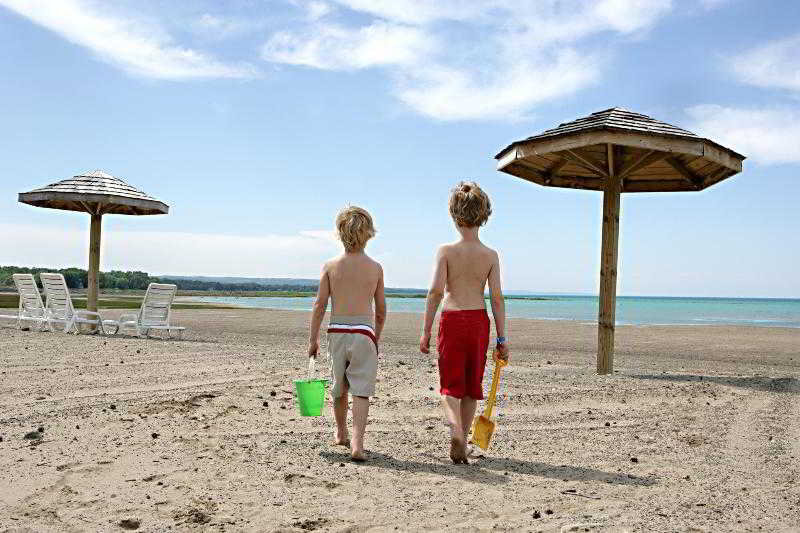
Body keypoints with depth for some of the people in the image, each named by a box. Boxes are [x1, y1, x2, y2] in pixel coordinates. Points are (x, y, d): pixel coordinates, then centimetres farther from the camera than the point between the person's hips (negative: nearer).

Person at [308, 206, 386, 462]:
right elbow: (381, 309, 7)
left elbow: (320, 304, -1)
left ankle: (341, 433, 38)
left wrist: (313, 339, 6)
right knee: (361, 391, -2)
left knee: (339, 388, 18)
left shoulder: (331, 266, 0)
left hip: (337, 331, 2)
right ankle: (357, 442, -15)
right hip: (364, 331, -2)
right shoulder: (375, 268, 2)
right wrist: (376, 337, 21)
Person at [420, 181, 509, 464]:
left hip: (452, 319, -2)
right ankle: (461, 441, 24)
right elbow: (497, 297, -2)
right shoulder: (490, 255, 0)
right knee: (472, 384, 15)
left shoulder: (446, 251, -6)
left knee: (450, 384, 7)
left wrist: (426, 331, -7)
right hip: (479, 320, 2)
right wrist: (502, 338, 3)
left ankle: (456, 431, -17)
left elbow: (436, 290, -13)